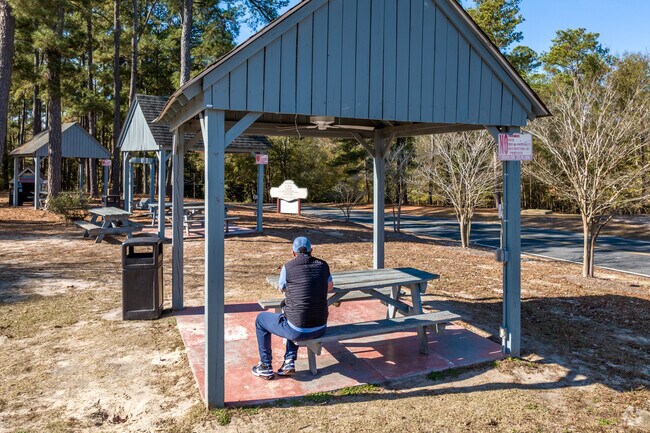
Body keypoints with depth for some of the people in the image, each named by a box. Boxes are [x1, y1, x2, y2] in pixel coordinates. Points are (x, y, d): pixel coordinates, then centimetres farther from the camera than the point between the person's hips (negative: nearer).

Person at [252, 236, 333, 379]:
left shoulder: (288, 267, -8)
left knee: (261, 319, 22)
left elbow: (281, 289, 12)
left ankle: (265, 367, 28)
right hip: (320, 329, 5)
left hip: (298, 331, -5)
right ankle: (290, 361, 29)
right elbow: (330, 287, 21)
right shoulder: (322, 265, 2)